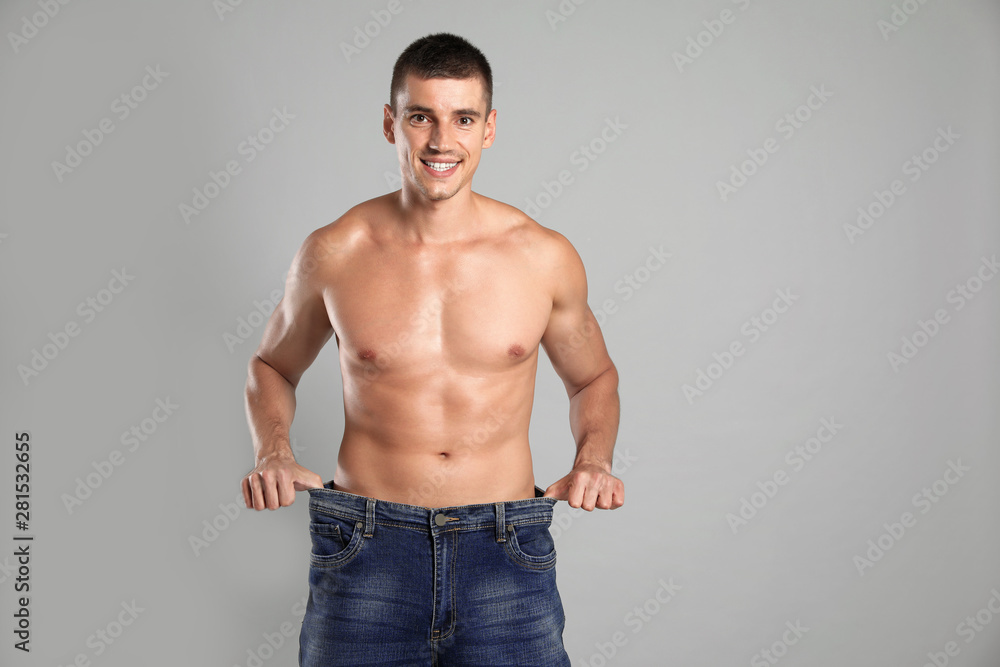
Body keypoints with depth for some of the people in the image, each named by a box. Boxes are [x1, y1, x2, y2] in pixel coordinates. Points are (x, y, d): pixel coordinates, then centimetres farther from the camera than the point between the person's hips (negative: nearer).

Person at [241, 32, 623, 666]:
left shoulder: (545, 256, -1)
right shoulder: (334, 254, -1)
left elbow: (594, 377, 15)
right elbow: (273, 364, 15)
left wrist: (594, 459, -4)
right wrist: (273, 452, -3)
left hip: (505, 555, 0)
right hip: (365, 549, 0)